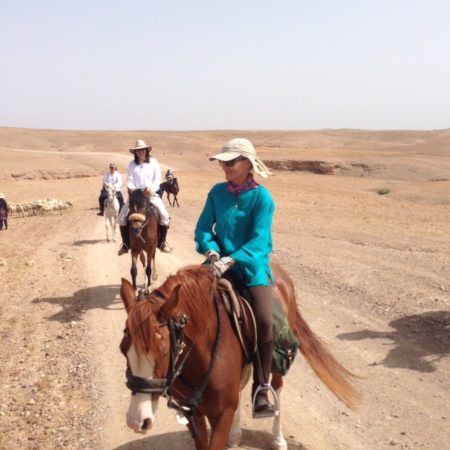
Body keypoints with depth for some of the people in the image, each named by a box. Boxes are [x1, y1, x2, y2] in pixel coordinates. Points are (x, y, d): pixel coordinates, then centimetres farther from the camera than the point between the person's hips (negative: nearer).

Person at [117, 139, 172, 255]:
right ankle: (126, 244, 2)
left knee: (164, 215, -21)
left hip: (152, 194, -1)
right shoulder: (132, 164, 7)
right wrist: (131, 188, -18)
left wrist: (152, 189, -18)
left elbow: (157, 179, -1)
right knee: (122, 217, -12)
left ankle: (162, 242, -5)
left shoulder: (154, 162, 4)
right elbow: (129, 180, 4)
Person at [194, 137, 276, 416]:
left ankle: (261, 388, -4)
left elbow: (259, 240, -15)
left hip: (252, 265, -4)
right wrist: (211, 251, -15)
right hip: (220, 263, 4)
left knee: (264, 322, -23)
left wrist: (230, 260, -28)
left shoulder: (262, 197, -7)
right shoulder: (218, 192, 6)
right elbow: (203, 228, 5)